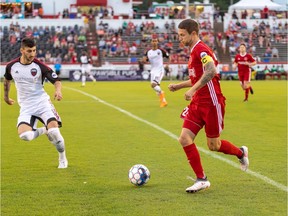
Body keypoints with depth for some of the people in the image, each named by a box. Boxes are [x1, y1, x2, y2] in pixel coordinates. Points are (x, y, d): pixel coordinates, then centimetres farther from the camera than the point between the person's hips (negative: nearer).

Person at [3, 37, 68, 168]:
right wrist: (6, 96, 31)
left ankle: (63, 159, 8)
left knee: (54, 131, -21)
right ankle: (44, 131, 11)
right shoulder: (11, 66, 0)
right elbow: (7, 79, 22)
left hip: (42, 102, -2)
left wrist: (58, 90, -27)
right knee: (24, 135, -24)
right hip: (26, 107, 2)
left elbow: (56, 80, -6)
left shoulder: (39, 66, -9)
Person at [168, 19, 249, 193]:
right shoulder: (194, 51, 16)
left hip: (211, 104, -9)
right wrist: (178, 86, 19)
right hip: (198, 103, 9)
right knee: (185, 139, -5)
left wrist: (192, 89, -33)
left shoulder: (201, 49, -15)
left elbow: (211, 71, -33)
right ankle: (201, 179, 2)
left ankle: (241, 153, 33)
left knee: (213, 145, 3)